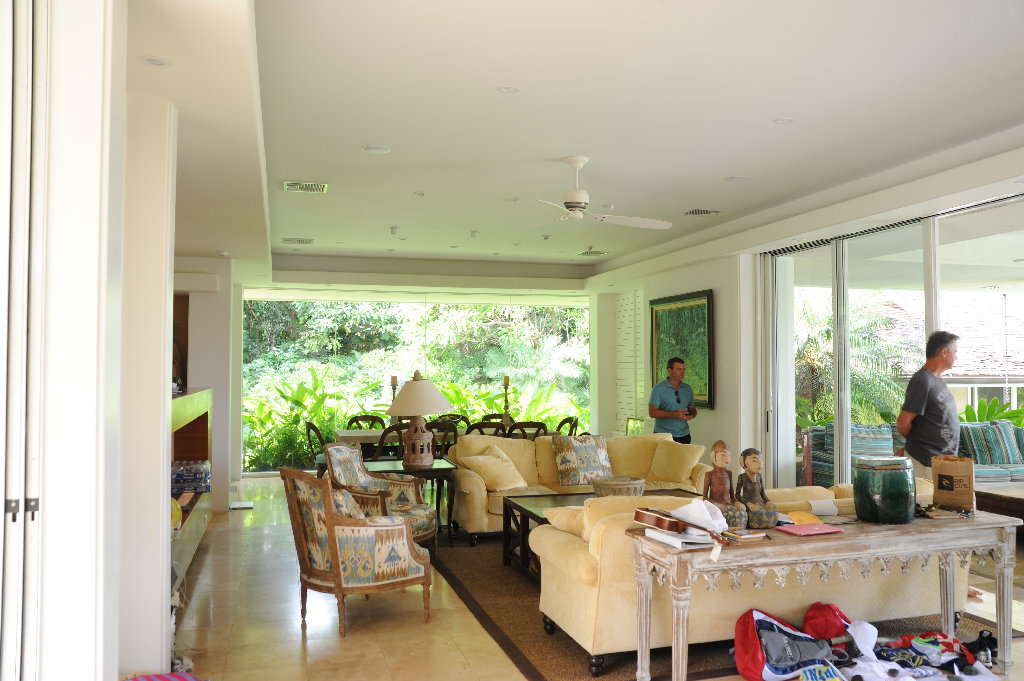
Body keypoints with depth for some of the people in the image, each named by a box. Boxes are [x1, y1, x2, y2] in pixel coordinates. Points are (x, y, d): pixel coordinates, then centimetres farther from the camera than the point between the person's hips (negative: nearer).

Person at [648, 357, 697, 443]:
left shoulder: (688, 388, 12)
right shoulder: (659, 388, -4)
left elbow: (692, 409, 19)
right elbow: (652, 412, -11)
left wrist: (692, 415, -6)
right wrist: (674, 414, -20)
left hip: (684, 435, 4)